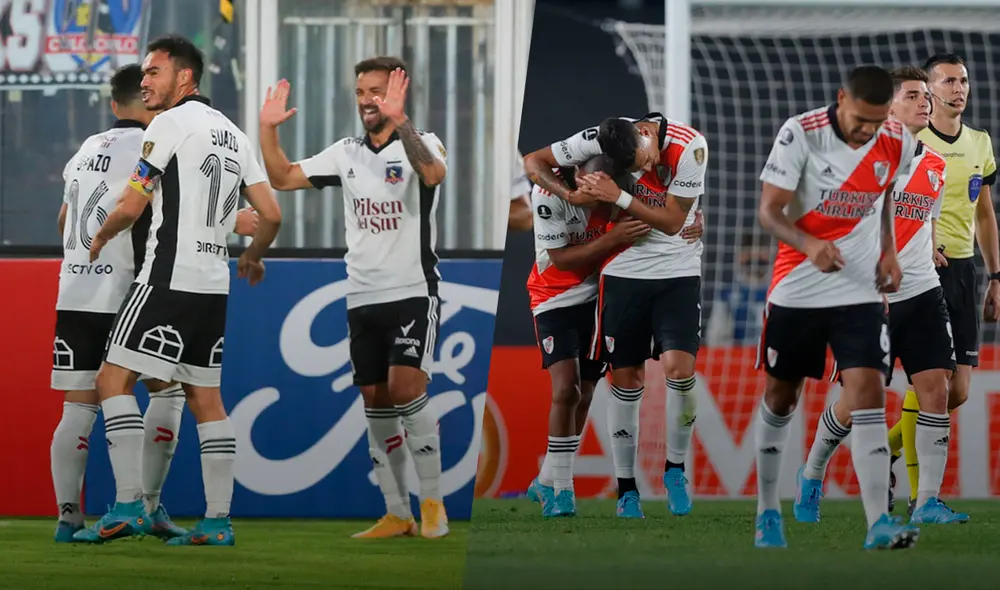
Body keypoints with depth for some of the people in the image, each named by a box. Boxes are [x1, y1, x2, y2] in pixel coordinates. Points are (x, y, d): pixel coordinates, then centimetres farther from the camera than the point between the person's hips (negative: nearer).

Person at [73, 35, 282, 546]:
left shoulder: (171, 123, -6)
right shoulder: (233, 134, 16)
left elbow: (132, 205, -7)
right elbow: (271, 215, 15)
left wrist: (101, 238, 13)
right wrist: (253, 256, 34)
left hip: (169, 278, -8)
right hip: (214, 283, 8)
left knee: (114, 379, -7)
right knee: (205, 398, 11)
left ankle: (129, 507, -16)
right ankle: (218, 520, 7)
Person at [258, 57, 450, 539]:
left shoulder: (421, 143, -5)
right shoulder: (346, 153, 11)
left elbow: (434, 174, -28)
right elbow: (283, 178, 12)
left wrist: (398, 120, -39)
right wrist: (267, 129, -3)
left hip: (412, 291, -6)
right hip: (362, 297, 6)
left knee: (405, 386, -20)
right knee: (376, 405, 5)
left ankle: (432, 500, -8)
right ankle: (397, 514, 10)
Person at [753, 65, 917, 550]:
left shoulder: (898, 143, -3)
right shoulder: (800, 134, -15)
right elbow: (768, 210, -17)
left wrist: (889, 251, 6)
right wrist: (809, 245, -35)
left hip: (861, 291, 1)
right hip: (797, 289, -1)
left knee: (867, 392, -14)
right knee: (779, 397, 10)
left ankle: (879, 524, -20)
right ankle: (767, 510, 28)